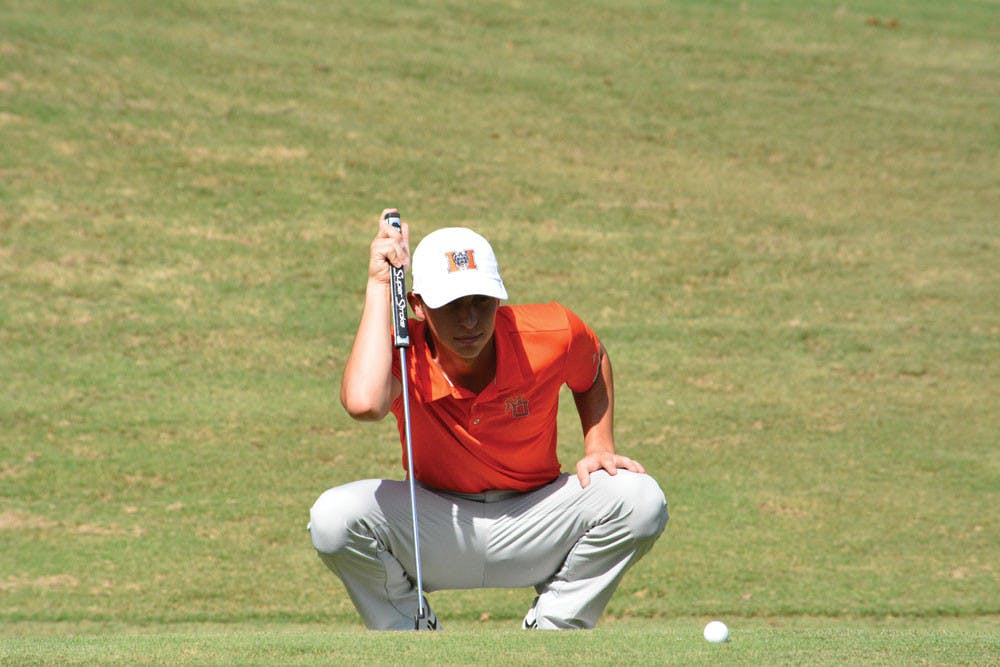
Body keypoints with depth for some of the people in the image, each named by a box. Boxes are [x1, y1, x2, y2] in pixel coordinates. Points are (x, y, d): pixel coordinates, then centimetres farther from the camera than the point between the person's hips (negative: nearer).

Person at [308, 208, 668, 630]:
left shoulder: (552, 335, -16)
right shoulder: (405, 354, -21)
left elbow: (594, 368, 10)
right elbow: (363, 402, -47)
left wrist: (599, 448, -6)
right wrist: (378, 286, -36)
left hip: (533, 526, 1)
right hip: (434, 530, -1)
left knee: (640, 500, -25)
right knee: (334, 516, -30)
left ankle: (551, 633, -4)